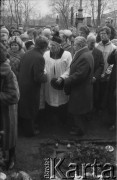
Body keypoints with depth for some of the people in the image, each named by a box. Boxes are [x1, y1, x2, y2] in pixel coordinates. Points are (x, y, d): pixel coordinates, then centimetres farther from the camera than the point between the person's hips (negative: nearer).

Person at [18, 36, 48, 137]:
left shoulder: (27, 53, -1)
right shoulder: (39, 58, -25)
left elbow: (20, 68, 7)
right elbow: (38, 78, -27)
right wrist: (45, 76, -5)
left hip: (22, 86, 8)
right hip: (31, 89, -7)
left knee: (23, 108, 25)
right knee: (31, 110, 12)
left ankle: (23, 126, 45)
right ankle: (29, 132, 29)